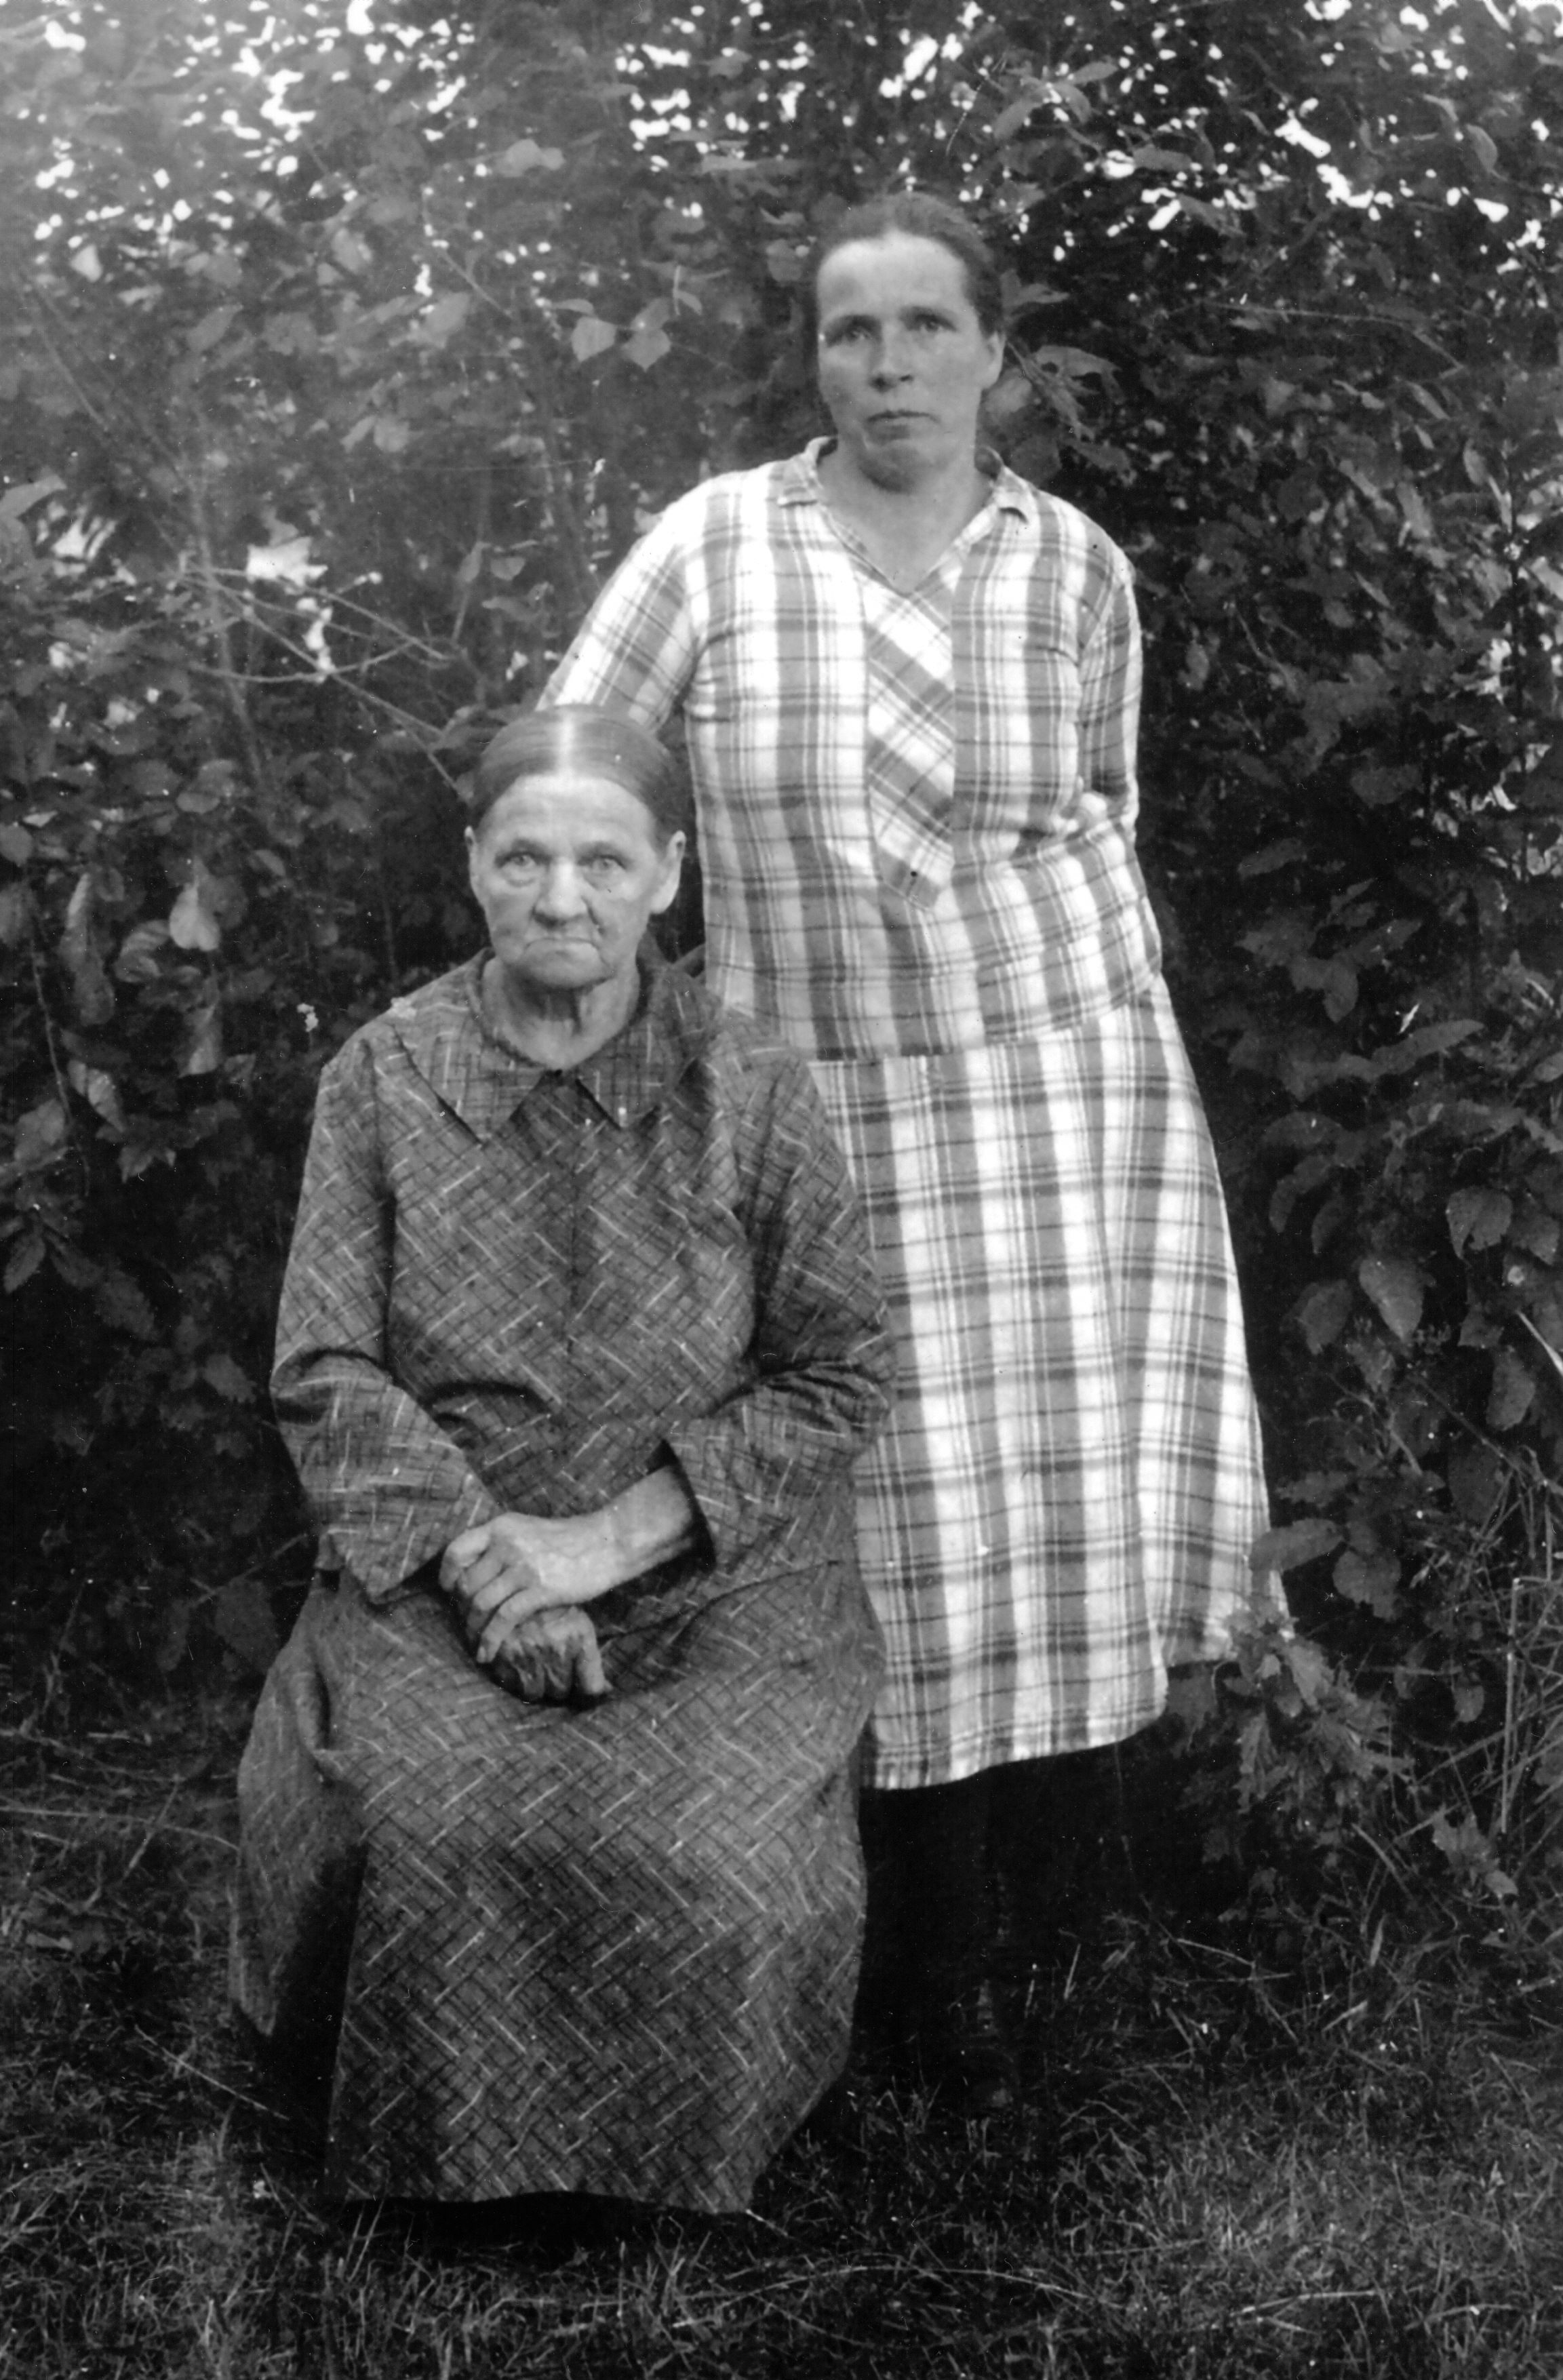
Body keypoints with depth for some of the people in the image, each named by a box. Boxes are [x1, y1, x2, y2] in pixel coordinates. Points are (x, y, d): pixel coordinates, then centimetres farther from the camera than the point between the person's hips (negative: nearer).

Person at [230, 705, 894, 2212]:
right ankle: (443, 2141, 6)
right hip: (439, 1563, 1)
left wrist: (611, 1537, -12)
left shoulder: (751, 1092, -4)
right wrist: (486, 1553, -15)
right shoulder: (384, 1075, 0)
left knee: (717, 1860, -24)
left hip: (711, 1574, 0)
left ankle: (665, 2157, 10)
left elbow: (837, 1377, -3)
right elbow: (325, 1371, -1)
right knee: (414, 1820, -27)